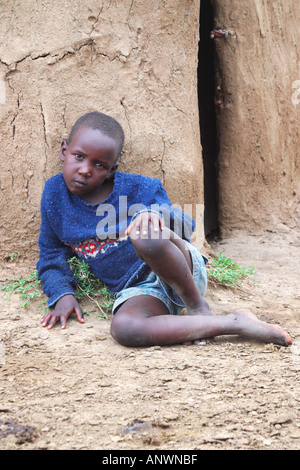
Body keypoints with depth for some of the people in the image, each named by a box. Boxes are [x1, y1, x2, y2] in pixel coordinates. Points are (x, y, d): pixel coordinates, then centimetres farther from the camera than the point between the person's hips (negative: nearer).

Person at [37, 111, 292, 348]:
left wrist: (157, 215, -23)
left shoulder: (136, 189, -1)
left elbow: (186, 226, 1)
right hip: (138, 291, 3)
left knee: (145, 235, -39)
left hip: (182, 271, -2)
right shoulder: (54, 194, 7)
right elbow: (51, 256, 16)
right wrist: (63, 294, -3)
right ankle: (235, 323, -29)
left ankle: (198, 306, -15)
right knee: (123, 328, -37)